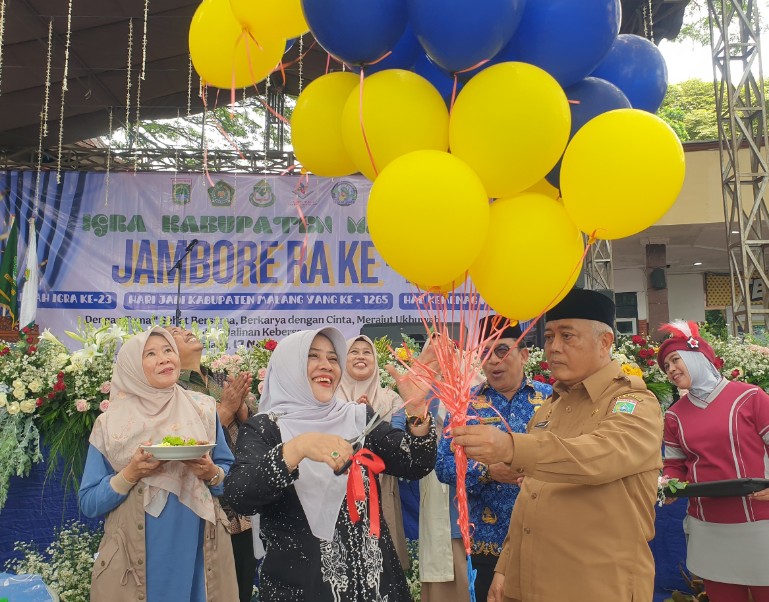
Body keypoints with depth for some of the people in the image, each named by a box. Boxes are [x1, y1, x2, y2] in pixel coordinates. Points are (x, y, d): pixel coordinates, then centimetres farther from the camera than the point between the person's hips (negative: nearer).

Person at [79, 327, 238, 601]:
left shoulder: (202, 409, 0)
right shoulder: (110, 423, -3)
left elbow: (230, 472, 7)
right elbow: (89, 502, -1)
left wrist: (212, 474, -14)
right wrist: (130, 475, -17)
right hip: (135, 557, -1)